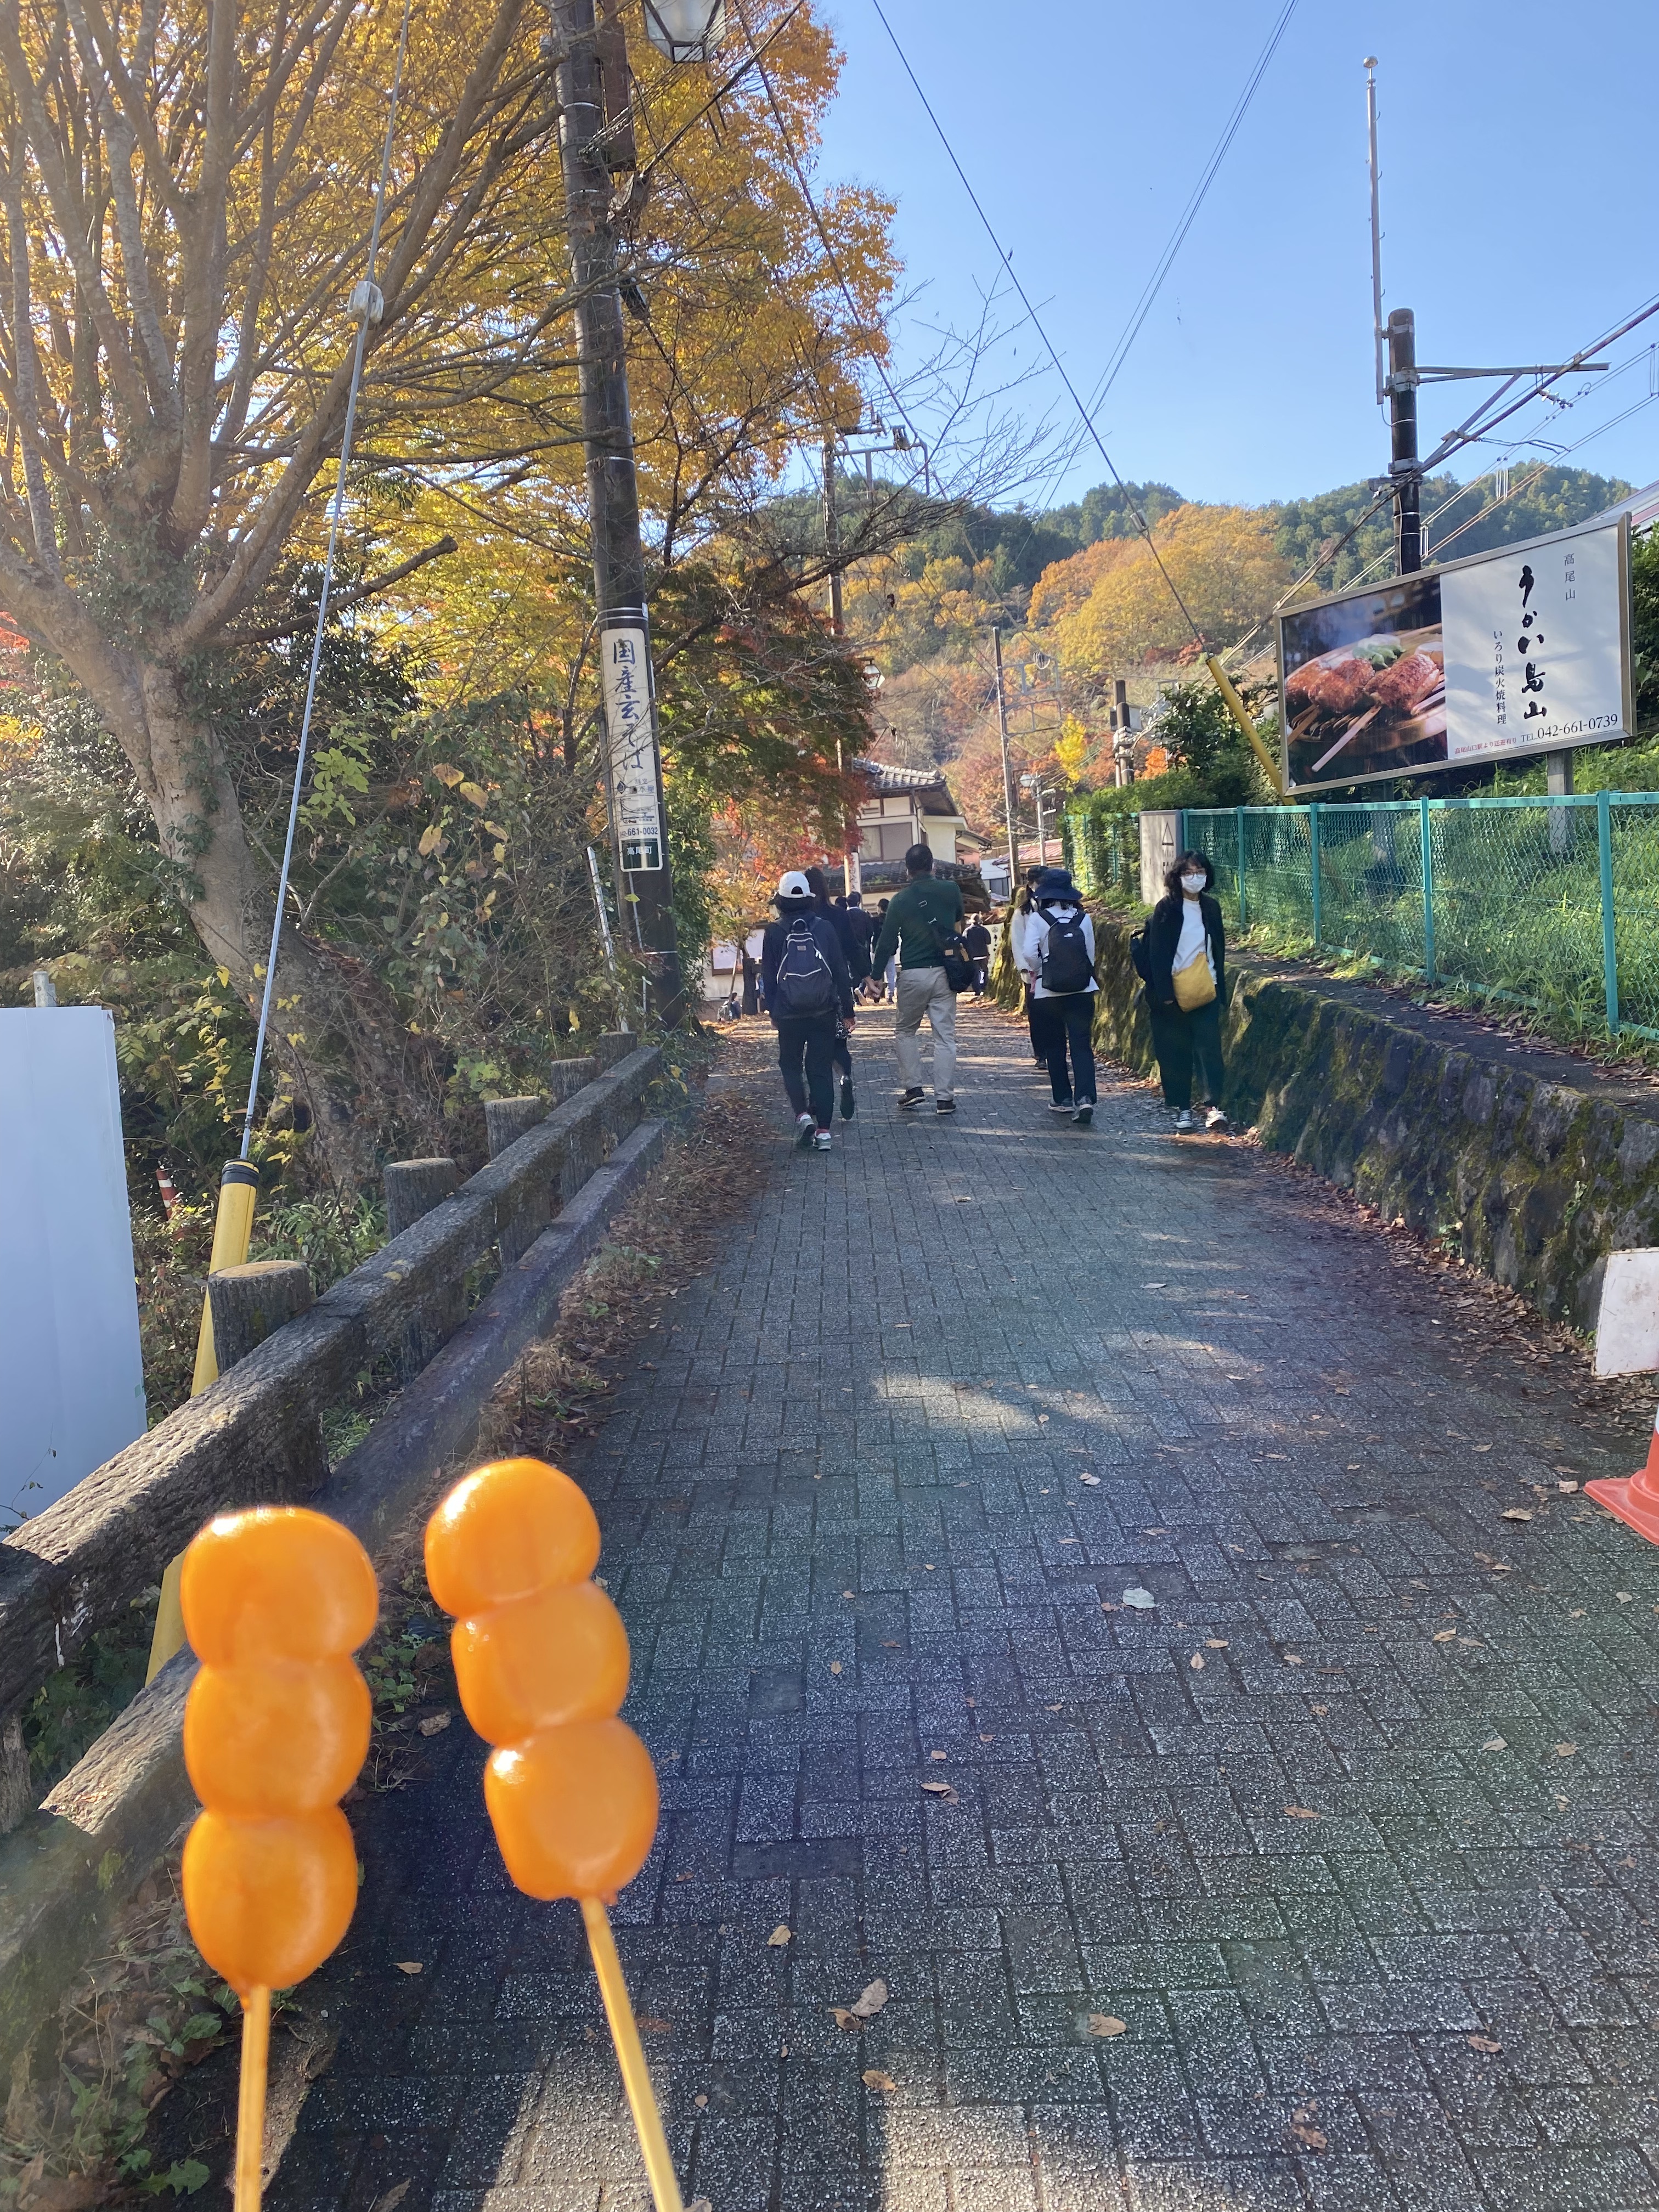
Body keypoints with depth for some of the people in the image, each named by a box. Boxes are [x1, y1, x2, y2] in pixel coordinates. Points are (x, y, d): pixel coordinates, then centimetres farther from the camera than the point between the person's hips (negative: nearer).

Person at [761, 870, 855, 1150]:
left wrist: (774, 1011, 11)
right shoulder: (824, 928, -2)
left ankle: (803, 1114, -6)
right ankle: (823, 1131, 4)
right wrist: (848, 1011, 6)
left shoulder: (774, 932, -4)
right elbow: (841, 972, 0)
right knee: (820, 1070, 7)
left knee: (791, 1066, 16)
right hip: (823, 1012, 1)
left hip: (789, 1013, -1)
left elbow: (768, 977, 0)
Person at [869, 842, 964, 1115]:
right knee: (945, 1036, 3)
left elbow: (887, 942, -3)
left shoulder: (901, 900, -5)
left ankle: (914, 1087, 6)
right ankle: (944, 1097, 0)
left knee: (905, 1031, 16)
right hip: (944, 971, 1)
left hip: (913, 975, -1)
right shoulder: (951, 890, 0)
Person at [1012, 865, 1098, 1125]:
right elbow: (1091, 954, 3)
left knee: (1055, 1047, 12)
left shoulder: (1037, 919, -6)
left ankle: (1063, 1099, 18)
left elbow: (1029, 953, -15)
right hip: (1082, 991, 1)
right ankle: (1084, 1097, -17)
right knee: (1082, 1044, -1)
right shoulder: (1083, 918, 1)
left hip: (1048, 993, -1)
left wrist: (1037, 971, 4)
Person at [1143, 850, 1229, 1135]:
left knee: (1209, 1048, -8)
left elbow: (1219, 949, 15)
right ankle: (1183, 1109, 13)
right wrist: (1164, 993, -14)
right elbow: (1158, 954, -8)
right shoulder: (1166, 908, -5)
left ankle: (1213, 1106, -13)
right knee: (1176, 1052, 4)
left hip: (1205, 992, 3)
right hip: (1174, 993, -3)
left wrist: (1220, 987, 12)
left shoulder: (1211, 907, 8)